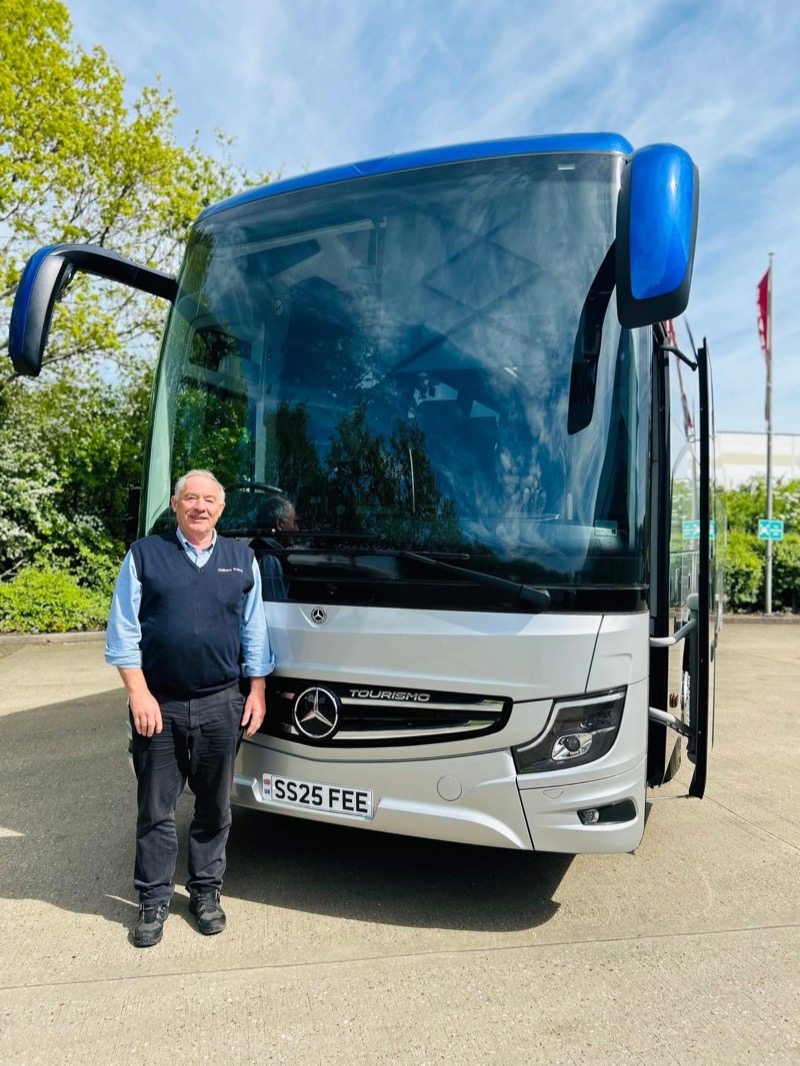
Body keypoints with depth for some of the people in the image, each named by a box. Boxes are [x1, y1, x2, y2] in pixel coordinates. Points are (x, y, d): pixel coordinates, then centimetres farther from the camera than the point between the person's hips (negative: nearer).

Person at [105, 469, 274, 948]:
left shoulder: (242, 559, 8)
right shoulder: (144, 555, 1)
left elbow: (254, 631, 11)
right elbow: (123, 632, -1)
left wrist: (258, 691, 5)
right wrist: (139, 695, -9)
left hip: (221, 705, 2)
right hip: (158, 705, -1)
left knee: (215, 806, 13)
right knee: (155, 809, 9)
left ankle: (207, 892, 30)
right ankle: (154, 900, 26)